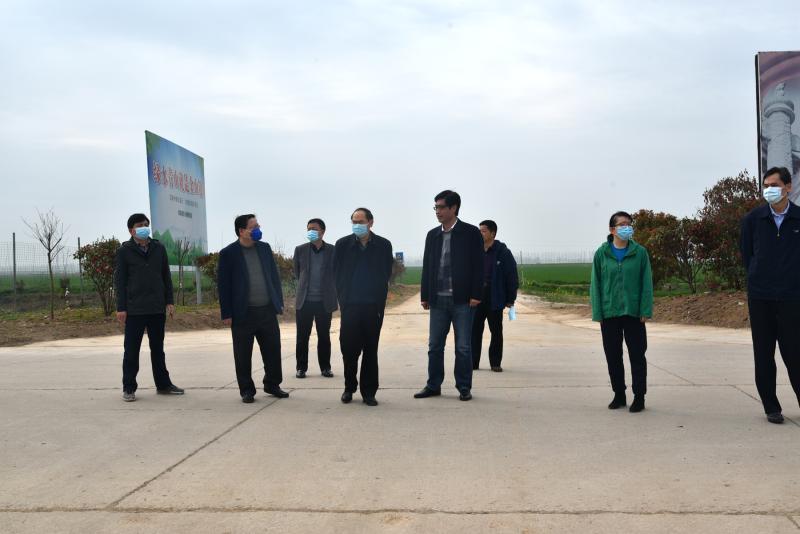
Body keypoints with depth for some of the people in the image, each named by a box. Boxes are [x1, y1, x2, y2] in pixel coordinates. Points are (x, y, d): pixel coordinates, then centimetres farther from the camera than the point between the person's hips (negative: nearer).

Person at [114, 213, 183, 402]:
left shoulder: (159, 249, 8)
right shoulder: (124, 251, -2)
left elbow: (166, 277, 12)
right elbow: (119, 281, -2)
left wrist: (169, 301, 5)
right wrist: (121, 308, -8)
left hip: (157, 309, 4)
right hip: (134, 310, -3)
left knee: (158, 349, 13)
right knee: (131, 350, 3)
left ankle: (163, 384, 21)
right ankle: (128, 388, 12)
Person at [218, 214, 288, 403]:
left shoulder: (265, 248, 8)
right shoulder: (228, 253, -5)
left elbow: (274, 275, 13)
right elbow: (223, 285, -5)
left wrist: (279, 302, 8)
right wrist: (226, 314, -8)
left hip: (268, 310, 4)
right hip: (243, 313, -4)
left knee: (273, 350, 8)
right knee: (243, 355, 5)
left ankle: (272, 384, 24)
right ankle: (247, 390, 18)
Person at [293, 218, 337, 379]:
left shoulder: (332, 251, 1)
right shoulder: (300, 250, 4)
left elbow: (336, 274, 9)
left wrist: (333, 296, 9)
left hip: (324, 301, -1)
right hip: (304, 301, 1)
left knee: (324, 336, 7)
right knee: (302, 337, 5)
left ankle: (325, 367, 18)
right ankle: (301, 368, 15)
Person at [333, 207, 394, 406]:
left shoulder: (383, 245, 2)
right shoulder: (343, 244, 3)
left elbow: (386, 275, 6)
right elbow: (337, 274, 6)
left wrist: (379, 300, 2)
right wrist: (343, 299, 3)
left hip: (373, 306, 0)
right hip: (350, 305, 0)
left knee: (371, 350, 5)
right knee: (349, 348, 2)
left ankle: (368, 392, 13)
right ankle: (349, 388, 20)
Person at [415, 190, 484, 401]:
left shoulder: (471, 233, -3)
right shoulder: (432, 235, 11)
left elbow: (478, 266, -6)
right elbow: (427, 267, 12)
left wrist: (476, 295, -11)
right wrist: (425, 296, 8)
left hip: (462, 300, -4)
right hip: (438, 299, 4)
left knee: (463, 347, 3)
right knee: (434, 345, 8)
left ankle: (464, 387, 13)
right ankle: (433, 385, 19)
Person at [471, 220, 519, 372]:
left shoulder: (503, 253, -5)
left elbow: (512, 277, -4)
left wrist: (510, 299, -6)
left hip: (495, 300, -3)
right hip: (476, 298, 3)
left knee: (496, 332, 6)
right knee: (474, 330, 3)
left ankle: (495, 363, 16)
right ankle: (473, 362, 11)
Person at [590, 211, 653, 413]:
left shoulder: (640, 252, -1)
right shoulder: (601, 253, 0)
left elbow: (647, 284, -1)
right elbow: (595, 285, 2)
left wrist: (646, 311, -7)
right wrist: (598, 313, -3)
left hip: (633, 313, -1)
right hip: (609, 313, 1)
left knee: (637, 356, 4)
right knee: (613, 357, 9)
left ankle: (639, 397, 15)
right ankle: (619, 395, 22)